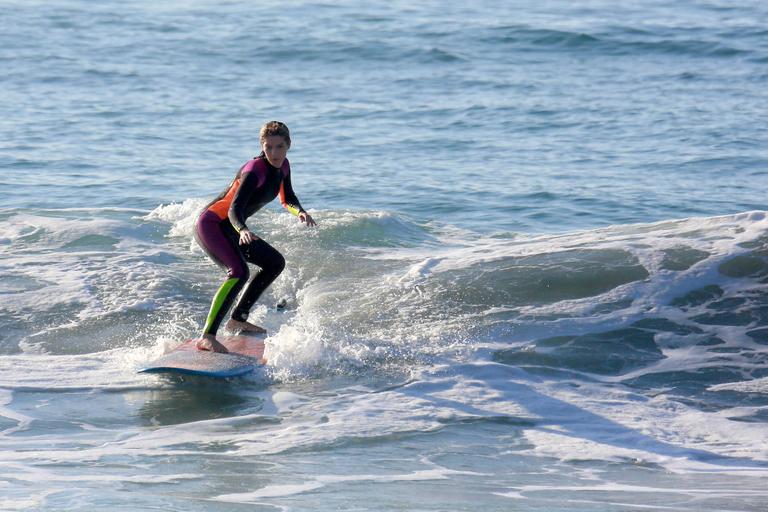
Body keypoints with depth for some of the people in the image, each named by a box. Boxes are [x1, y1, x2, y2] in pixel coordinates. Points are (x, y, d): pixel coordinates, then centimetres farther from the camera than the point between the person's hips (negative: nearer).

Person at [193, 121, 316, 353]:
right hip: (211, 224, -10)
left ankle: (238, 319, 24)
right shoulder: (255, 171, -26)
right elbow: (234, 209, -35)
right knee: (239, 272, -30)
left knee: (275, 263, 17)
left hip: (230, 228, 10)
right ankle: (207, 337, -38)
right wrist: (243, 230, -56)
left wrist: (300, 212, -6)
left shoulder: (283, 166, 1)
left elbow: (287, 199, 16)